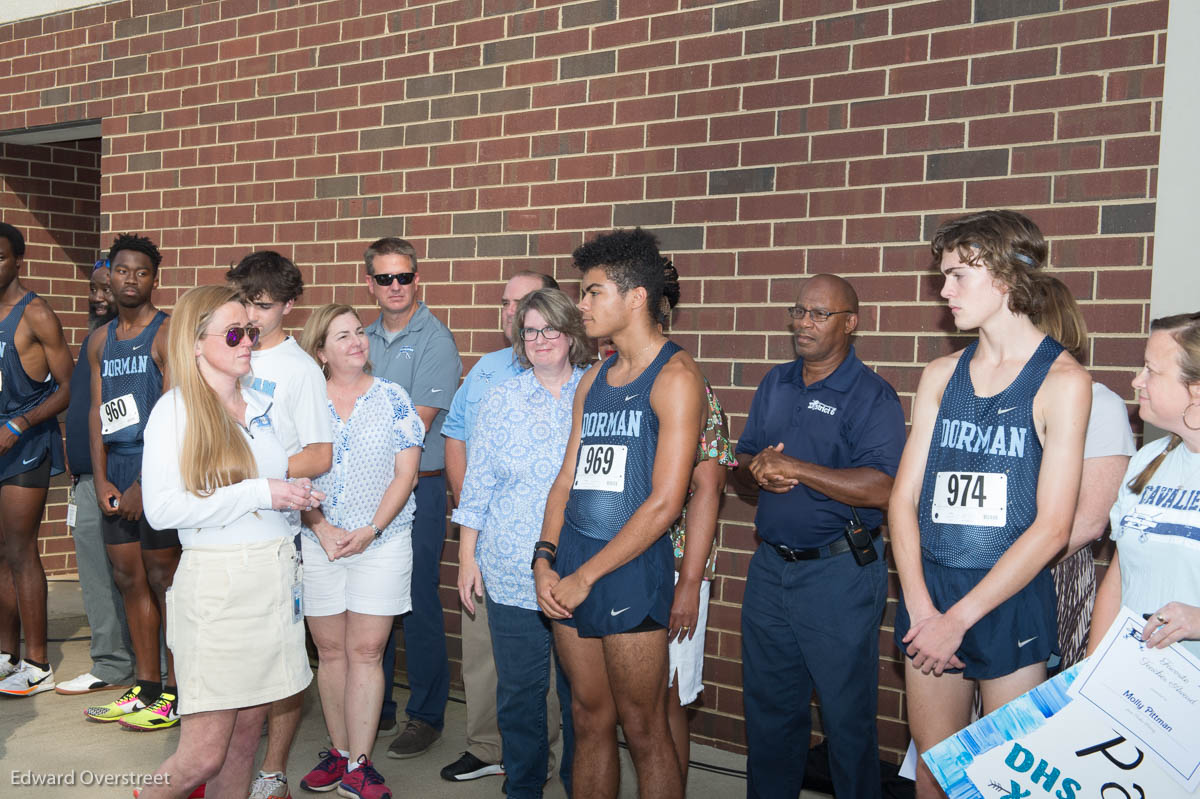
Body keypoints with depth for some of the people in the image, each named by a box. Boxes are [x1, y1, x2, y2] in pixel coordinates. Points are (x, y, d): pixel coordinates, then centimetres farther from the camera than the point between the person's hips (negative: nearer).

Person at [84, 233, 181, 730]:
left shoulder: (168, 334, -7)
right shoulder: (101, 340, 15)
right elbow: (98, 411, 13)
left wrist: (145, 484, -16)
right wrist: (101, 480, 3)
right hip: (115, 470, 7)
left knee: (163, 578, -3)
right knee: (128, 577, 10)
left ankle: (176, 695, 6)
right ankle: (146, 688, 21)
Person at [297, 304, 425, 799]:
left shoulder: (392, 399, 2)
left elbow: (406, 472, -2)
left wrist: (369, 530, -11)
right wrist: (321, 527, -9)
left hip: (382, 541, -1)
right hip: (318, 543, 1)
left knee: (366, 652, -2)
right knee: (331, 651, 7)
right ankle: (339, 751, 20)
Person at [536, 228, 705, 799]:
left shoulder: (675, 376, -9)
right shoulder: (593, 381, 15)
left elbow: (665, 502, -15)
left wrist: (585, 576, -13)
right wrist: (545, 559, 0)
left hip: (632, 570, -7)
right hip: (570, 573, 7)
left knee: (643, 729, 3)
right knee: (590, 719, 14)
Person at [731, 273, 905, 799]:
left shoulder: (871, 396, -10)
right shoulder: (775, 384, 11)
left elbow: (881, 489, -22)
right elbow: (740, 470, 14)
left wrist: (794, 469, -21)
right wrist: (758, 472, -10)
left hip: (839, 575, -6)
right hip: (770, 567, 6)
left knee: (846, 715, 5)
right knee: (767, 707, 16)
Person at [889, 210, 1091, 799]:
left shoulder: (1062, 380, -7)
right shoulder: (941, 376, 8)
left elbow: (1052, 527, -12)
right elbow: (904, 497, 4)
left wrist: (957, 618, -13)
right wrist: (919, 604, -9)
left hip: (1010, 601, -4)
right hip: (926, 593, 4)